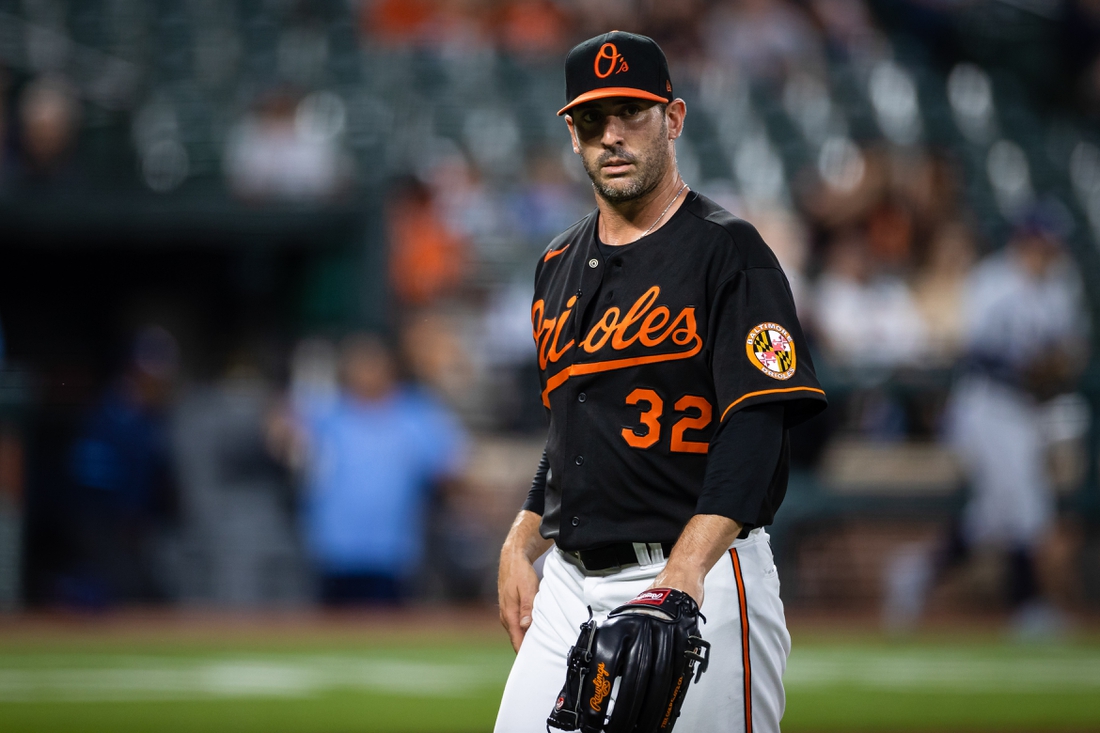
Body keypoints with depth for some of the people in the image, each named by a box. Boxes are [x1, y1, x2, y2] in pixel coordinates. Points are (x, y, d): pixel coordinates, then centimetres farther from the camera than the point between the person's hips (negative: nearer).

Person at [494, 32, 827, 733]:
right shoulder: (559, 266, 17)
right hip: (571, 586, 6)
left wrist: (685, 569, -27)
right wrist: (521, 545, 13)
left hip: (703, 578, -6)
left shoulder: (729, 252, -6)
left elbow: (755, 427, -16)